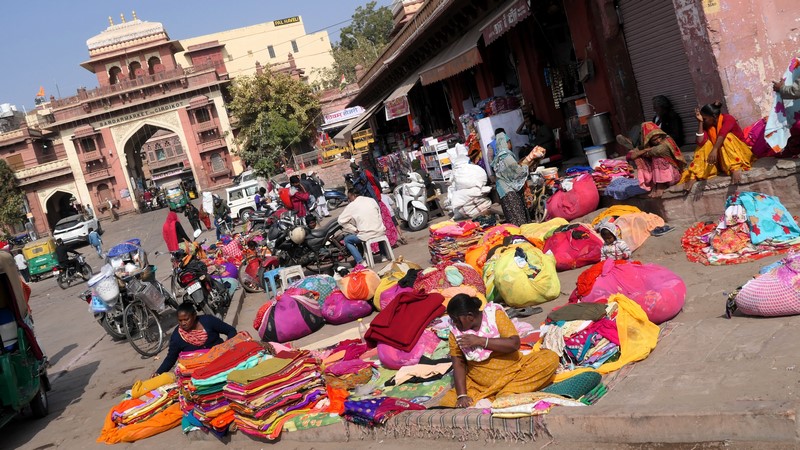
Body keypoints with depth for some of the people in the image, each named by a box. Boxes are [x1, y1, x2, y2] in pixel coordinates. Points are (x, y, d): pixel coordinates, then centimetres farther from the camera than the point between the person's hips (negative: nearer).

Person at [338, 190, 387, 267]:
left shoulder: (351, 206, -3)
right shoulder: (372, 200, 9)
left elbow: (341, 221, 0)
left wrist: (355, 230, 4)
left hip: (367, 235, -5)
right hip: (380, 232, 5)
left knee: (346, 240, 17)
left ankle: (360, 262, 2)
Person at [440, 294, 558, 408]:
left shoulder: (495, 314, -8)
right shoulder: (455, 331, -3)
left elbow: (514, 344, -19)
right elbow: (458, 364, -6)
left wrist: (480, 341, -21)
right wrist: (461, 395, -18)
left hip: (513, 371, 0)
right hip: (478, 385, 1)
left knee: (550, 357, -22)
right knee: (446, 403, -24)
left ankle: (506, 394, -21)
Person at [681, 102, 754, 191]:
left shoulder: (727, 119, -16)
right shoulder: (707, 125, -1)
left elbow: (722, 134, -37)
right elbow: (700, 142, -18)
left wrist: (714, 150, -53)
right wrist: (700, 122, -17)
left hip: (740, 152, -5)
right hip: (721, 158, 5)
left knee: (727, 137, -28)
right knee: (706, 144, -16)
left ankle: (736, 168, -42)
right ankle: (693, 176, -31)